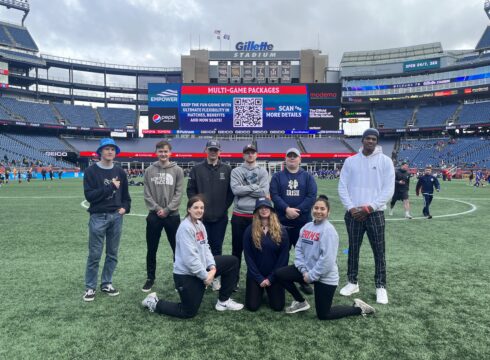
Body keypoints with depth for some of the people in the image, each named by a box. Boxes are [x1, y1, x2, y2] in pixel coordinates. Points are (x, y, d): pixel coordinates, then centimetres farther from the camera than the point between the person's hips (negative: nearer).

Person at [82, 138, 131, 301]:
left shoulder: (120, 172, 8)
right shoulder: (91, 171, -5)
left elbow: (125, 194, 16)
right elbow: (89, 195, -14)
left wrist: (125, 207, -1)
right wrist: (110, 187, -17)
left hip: (116, 217, 4)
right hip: (98, 217, -4)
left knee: (112, 253, 11)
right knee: (94, 254, 2)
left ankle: (106, 284, 25)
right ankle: (90, 287, 16)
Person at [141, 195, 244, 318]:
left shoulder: (200, 224, 5)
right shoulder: (186, 228, -23)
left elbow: (205, 248, 5)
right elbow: (190, 258, -26)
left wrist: (212, 267, -10)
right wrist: (205, 276, -18)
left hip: (201, 268, 9)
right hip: (186, 274, -9)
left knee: (233, 261, 9)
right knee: (188, 312, 2)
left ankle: (223, 301, 18)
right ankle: (154, 303, 20)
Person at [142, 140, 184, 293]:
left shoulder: (177, 170, 0)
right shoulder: (150, 170, 3)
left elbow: (178, 193, -4)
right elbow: (147, 194, 1)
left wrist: (167, 209, -12)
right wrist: (157, 208, -11)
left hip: (172, 215, -1)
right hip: (154, 215, 1)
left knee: (177, 248, 7)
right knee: (151, 250, 10)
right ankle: (150, 278, 26)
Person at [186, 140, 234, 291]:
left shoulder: (227, 169, 2)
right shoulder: (197, 169, 1)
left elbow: (231, 191, 4)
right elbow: (191, 190, 2)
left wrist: (224, 207, -2)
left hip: (220, 217, 0)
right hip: (202, 216, 0)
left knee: (217, 247, 8)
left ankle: (216, 276, 20)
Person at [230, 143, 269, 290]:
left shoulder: (263, 172, 6)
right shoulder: (236, 171, 4)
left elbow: (265, 191, -9)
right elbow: (235, 189, -13)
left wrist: (244, 189, -11)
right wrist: (255, 187, -10)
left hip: (257, 216, 0)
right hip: (239, 216, 0)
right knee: (237, 249, 9)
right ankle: (234, 279, 23)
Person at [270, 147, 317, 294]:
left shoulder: (308, 177, 7)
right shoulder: (277, 176, 6)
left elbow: (312, 196, -4)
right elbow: (274, 195, -6)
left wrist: (298, 210, -16)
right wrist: (286, 209, -19)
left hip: (303, 222, 1)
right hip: (282, 222, 0)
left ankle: (305, 282, 19)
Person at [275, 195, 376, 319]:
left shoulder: (328, 230, -20)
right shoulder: (306, 227, 3)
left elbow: (327, 259, -24)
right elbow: (298, 248, 4)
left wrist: (311, 276, -17)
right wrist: (303, 270, -9)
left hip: (325, 277, -7)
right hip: (308, 271, 7)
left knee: (323, 315, 1)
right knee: (279, 274, 0)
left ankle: (359, 308, 19)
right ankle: (301, 302, 19)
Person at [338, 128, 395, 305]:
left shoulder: (385, 161, 0)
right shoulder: (350, 161, 6)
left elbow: (388, 189, -5)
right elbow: (342, 187, 4)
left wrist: (369, 207, -12)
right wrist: (351, 208, -8)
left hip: (375, 213, -2)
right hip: (353, 214, 2)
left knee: (379, 251, 3)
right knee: (353, 249, 11)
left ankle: (380, 286, 16)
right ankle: (352, 283, 24)